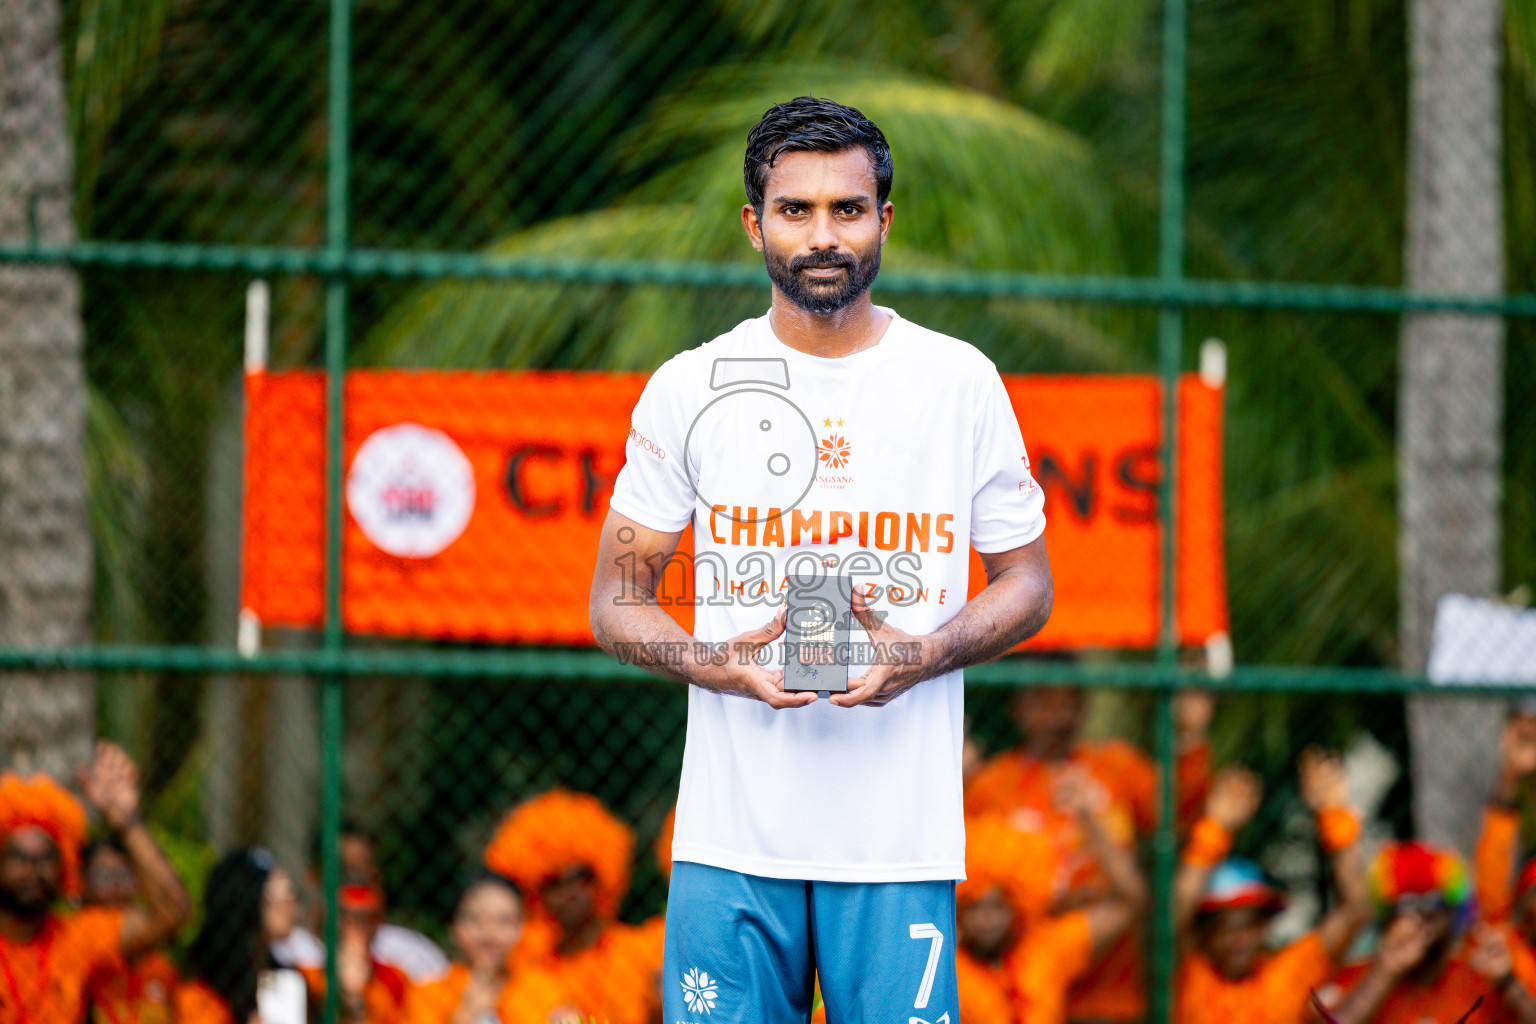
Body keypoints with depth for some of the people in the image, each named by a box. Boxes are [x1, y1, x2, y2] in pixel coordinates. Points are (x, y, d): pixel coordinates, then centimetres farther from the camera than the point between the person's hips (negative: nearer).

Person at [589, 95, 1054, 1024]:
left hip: (903, 842, 0)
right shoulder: (688, 389, 5)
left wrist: (920, 657, -9)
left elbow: (1027, 586, 10)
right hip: (730, 838, 0)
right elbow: (617, 602, 9)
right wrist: (719, 665, -12)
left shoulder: (962, 382, 5)